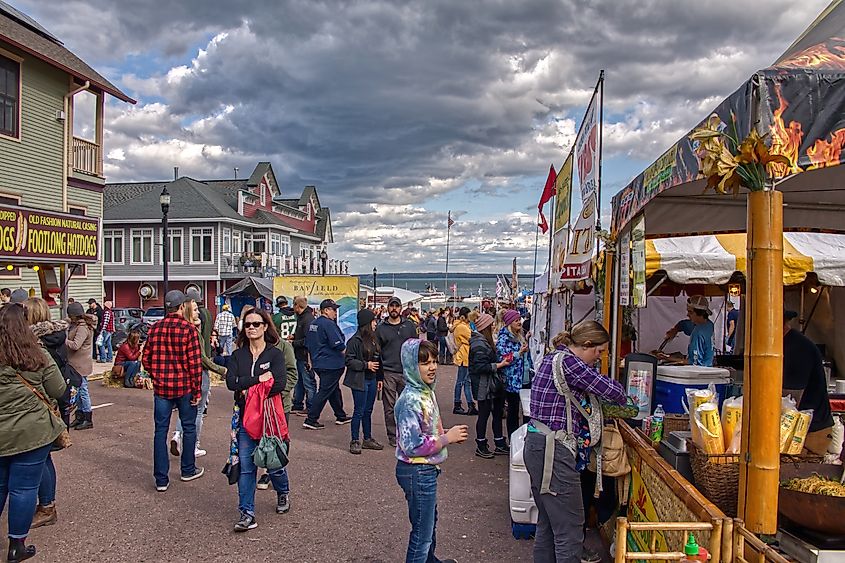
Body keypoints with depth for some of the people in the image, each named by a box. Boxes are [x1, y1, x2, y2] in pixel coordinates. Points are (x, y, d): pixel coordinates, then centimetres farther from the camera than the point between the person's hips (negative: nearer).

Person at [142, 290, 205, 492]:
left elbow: (146, 359, 6)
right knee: (189, 428, 14)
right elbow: (195, 363, -13)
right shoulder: (188, 329, -13)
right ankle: (188, 470, 27)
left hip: (161, 387, 3)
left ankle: (161, 479, 9)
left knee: (160, 431, 8)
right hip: (184, 387, -3)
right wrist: (197, 391, -7)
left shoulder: (155, 329, 0)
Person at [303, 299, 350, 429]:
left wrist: (313, 358, 25)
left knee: (334, 389, 19)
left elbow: (307, 344, 18)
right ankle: (311, 420, -2)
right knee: (324, 392, -4)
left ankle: (341, 416, 30)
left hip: (318, 363, 10)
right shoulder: (328, 324, -18)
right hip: (331, 364, -10)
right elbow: (339, 345, -23)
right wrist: (343, 347, -2)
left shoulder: (313, 323, 10)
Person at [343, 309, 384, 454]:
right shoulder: (355, 340, -13)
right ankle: (355, 441, 9)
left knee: (368, 411, 15)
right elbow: (349, 360, -14)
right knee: (359, 412, -1)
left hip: (372, 380, 7)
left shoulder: (373, 339, 11)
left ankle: (368, 439, 24)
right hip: (360, 380, -7)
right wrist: (365, 365, -18)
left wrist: (380, 378, 16)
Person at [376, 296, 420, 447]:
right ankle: (392, 437, 13)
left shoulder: (409, 326, 9)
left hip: (407, 373, 1)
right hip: (388, 373, -1)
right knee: (390, 407, 3)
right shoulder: (381, 328, 4)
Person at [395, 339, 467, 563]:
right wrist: (446, 438, -20)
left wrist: (449, 434, 0)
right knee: (422, 530, 3)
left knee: (430, 520, 29)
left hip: (427, 469, 10)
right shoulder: (410, 400, -25)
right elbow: (412, 445, -27)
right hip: (417, 472, -10)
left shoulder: (427, 392, 3)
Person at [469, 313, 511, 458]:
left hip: (491, 385, 10)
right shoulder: (480, 344, -21)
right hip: (484, 386, -10)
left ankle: (500, 445, 25)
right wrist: (499, 365, -20)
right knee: (484, 414, 2)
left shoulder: (484, 341, 13)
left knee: (498, 413, 15)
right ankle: (481, 446, 16)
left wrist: (500, 361, 9)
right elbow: (481, 367, -25)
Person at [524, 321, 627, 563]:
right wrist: (620, 397, 7)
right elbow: (611, 390, -14)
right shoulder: (567, 362, -16)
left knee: (548, 524, 19)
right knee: (569, 529, -2)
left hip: (536, 446, 10)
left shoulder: (553, 358, 14)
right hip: (552, 452, -10)